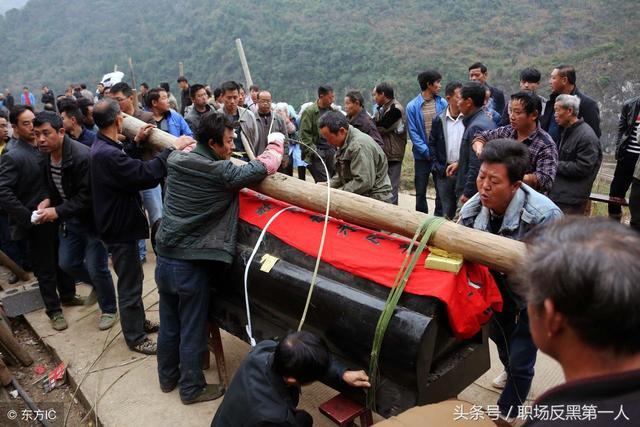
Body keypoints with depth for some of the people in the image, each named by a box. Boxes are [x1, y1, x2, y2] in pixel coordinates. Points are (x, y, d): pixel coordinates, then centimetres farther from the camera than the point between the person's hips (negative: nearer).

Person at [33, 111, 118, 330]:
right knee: (67, 263, 17)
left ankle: (109, 309, 24)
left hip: (93, 219, -8)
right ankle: (97, 285, 44)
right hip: (70, 219, 8)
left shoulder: (82, 156, -28)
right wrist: (49, 200, -6)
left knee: (96, 269, 1)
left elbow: (87, 196, -27)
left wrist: (57, 212, -27)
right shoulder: (47, 155, -2)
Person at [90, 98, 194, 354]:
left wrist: (136, 141, 16)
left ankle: (139, 322, 40)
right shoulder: (107, 154, -30)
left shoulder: (102, 146, 5)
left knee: (132, 278, 24)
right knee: (130, 284, 3)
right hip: (120, 228, -11)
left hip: (118, 222, 11)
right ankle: (135, 338, 19)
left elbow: (124, 163, 23)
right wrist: (173, 149, -26)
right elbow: (146, 175, -33)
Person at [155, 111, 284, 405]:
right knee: (192, 331, 10)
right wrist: (276, 143, 2)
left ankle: (167, 377, 41)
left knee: (169, 324, 22)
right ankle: (191, 389, 28)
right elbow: (263, 167, -15)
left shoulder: (176, 160, 1)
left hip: (164, 259, 7)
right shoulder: (220, 172, -19)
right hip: (191, 267, -7)